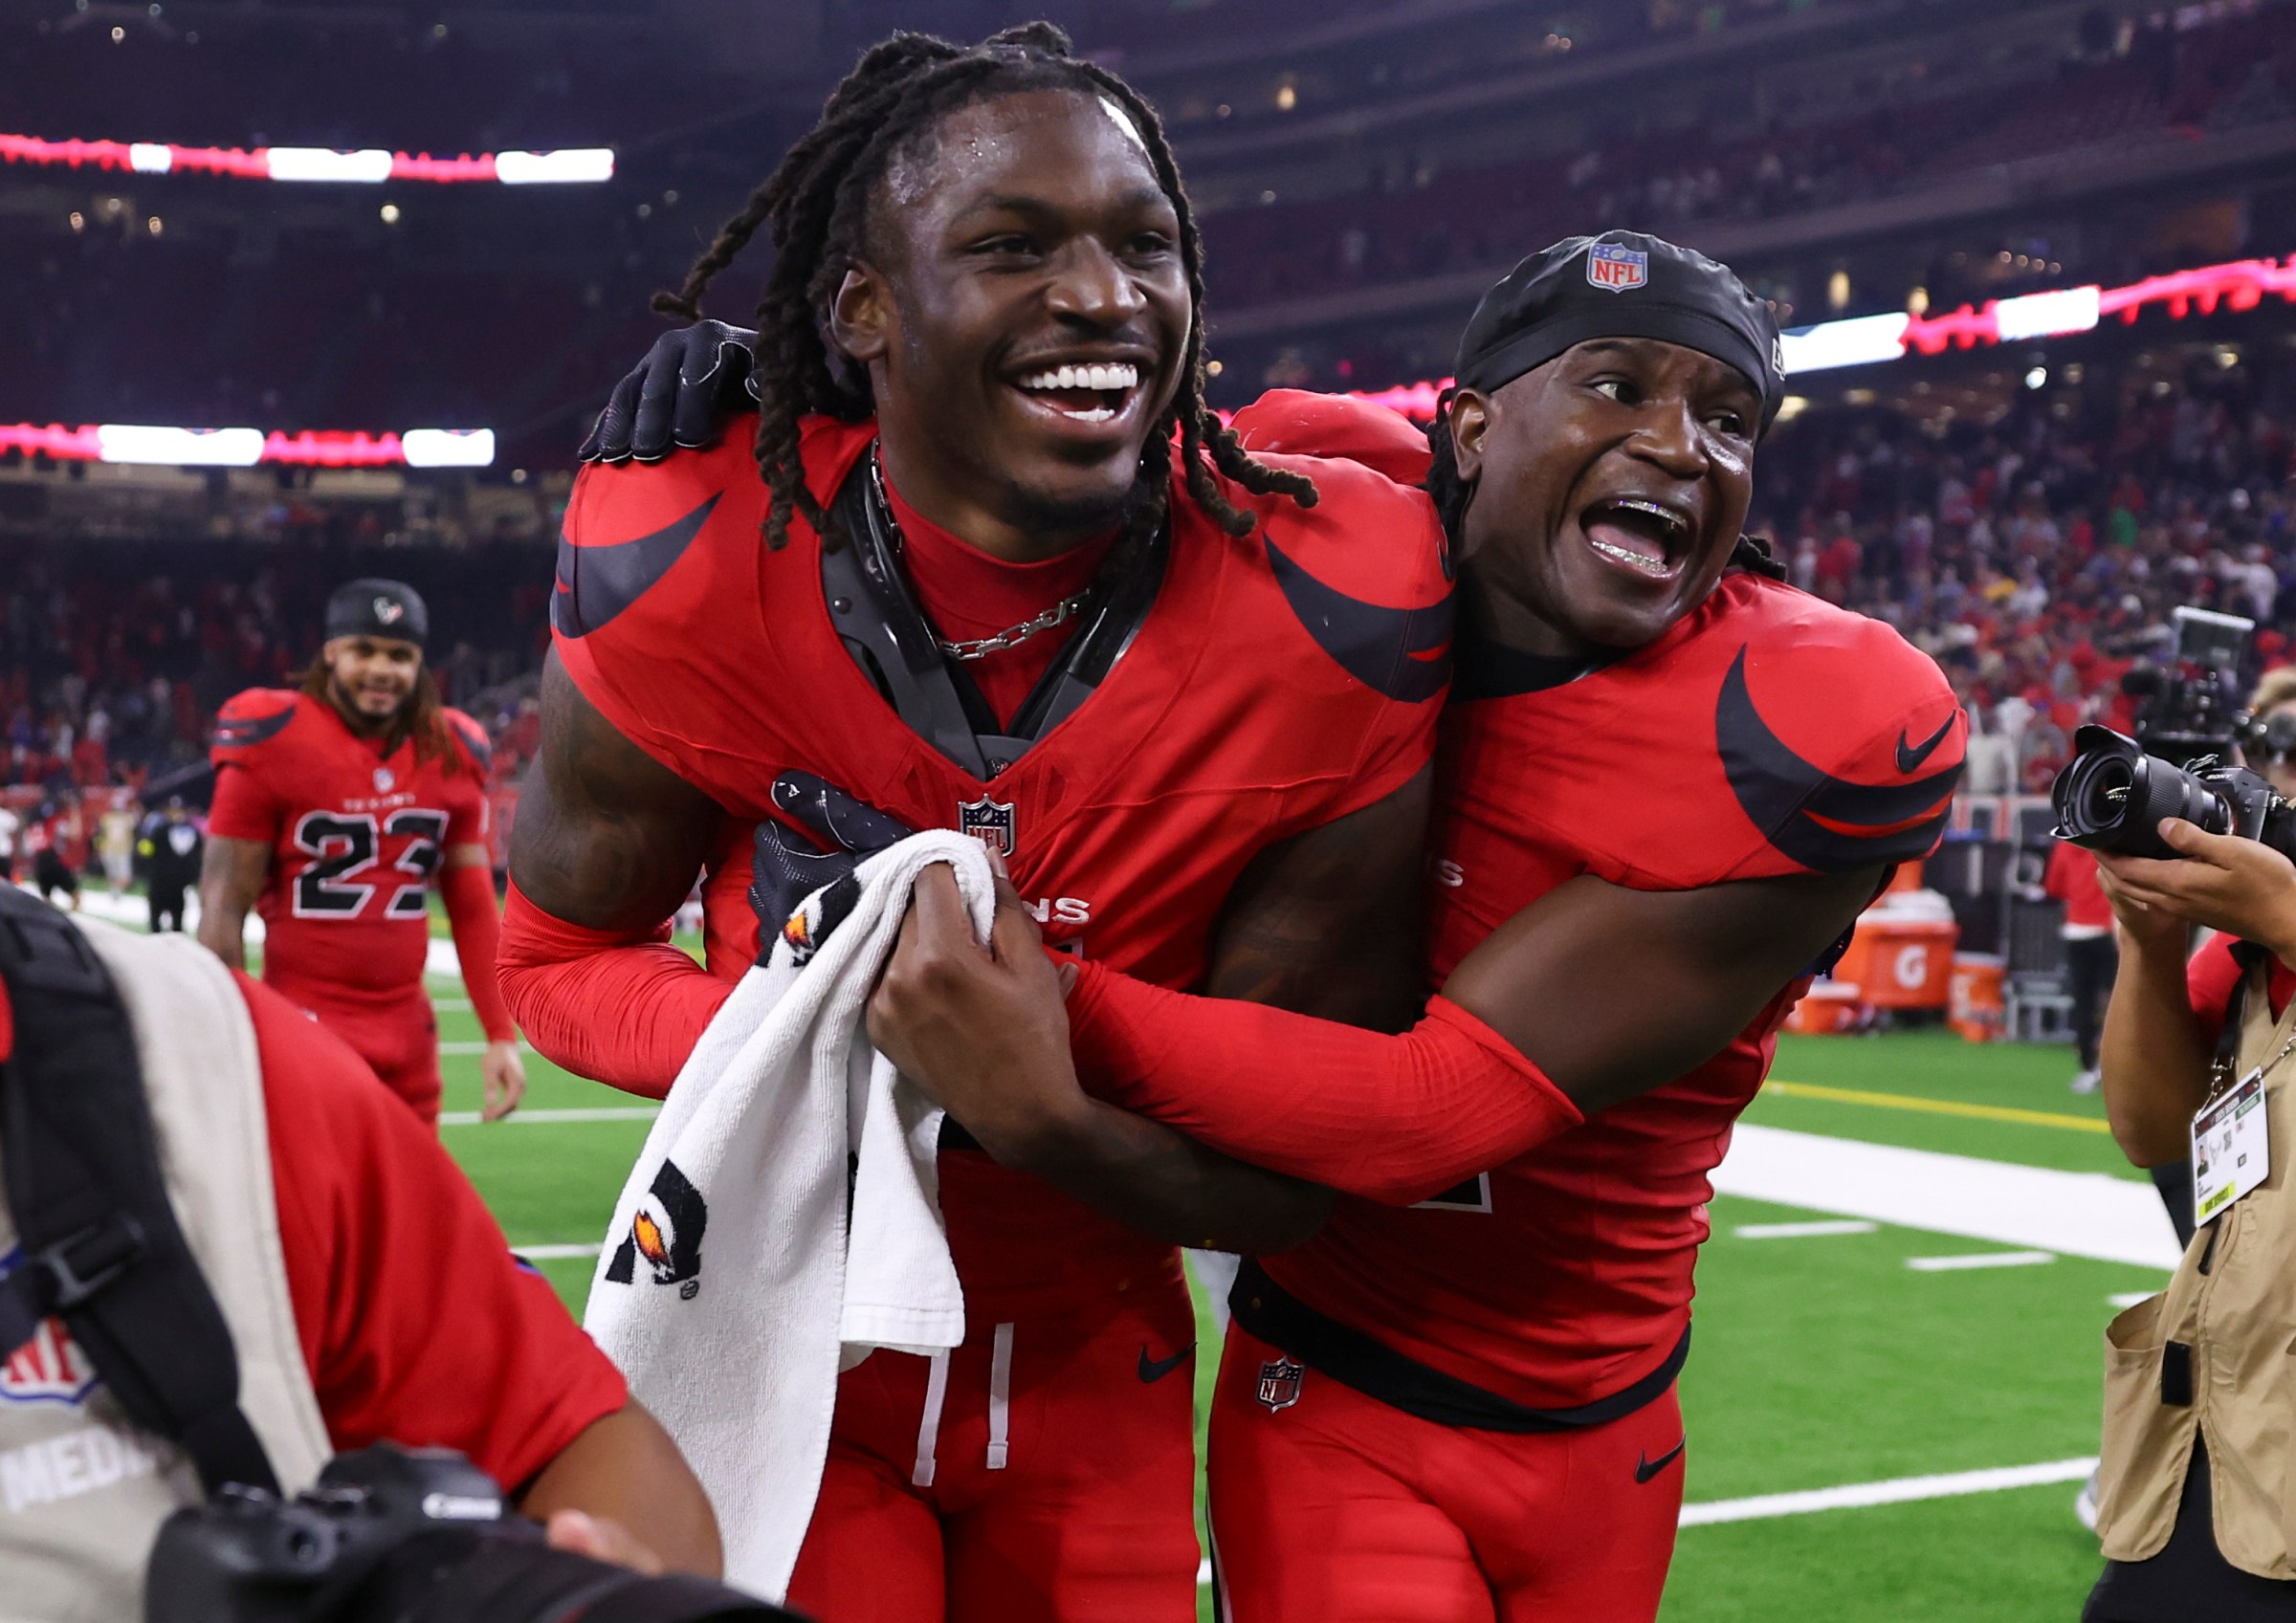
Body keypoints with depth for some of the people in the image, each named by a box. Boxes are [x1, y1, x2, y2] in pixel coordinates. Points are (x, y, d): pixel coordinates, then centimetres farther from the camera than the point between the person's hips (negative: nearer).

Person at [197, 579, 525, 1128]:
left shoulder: (451, 753, 7)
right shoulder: (275, 744, -7)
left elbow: (473, 906, 12)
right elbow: (224, 906, -6)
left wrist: (502, 1034, 6)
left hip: (408, 1037, 5)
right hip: (304, 1028, -5)